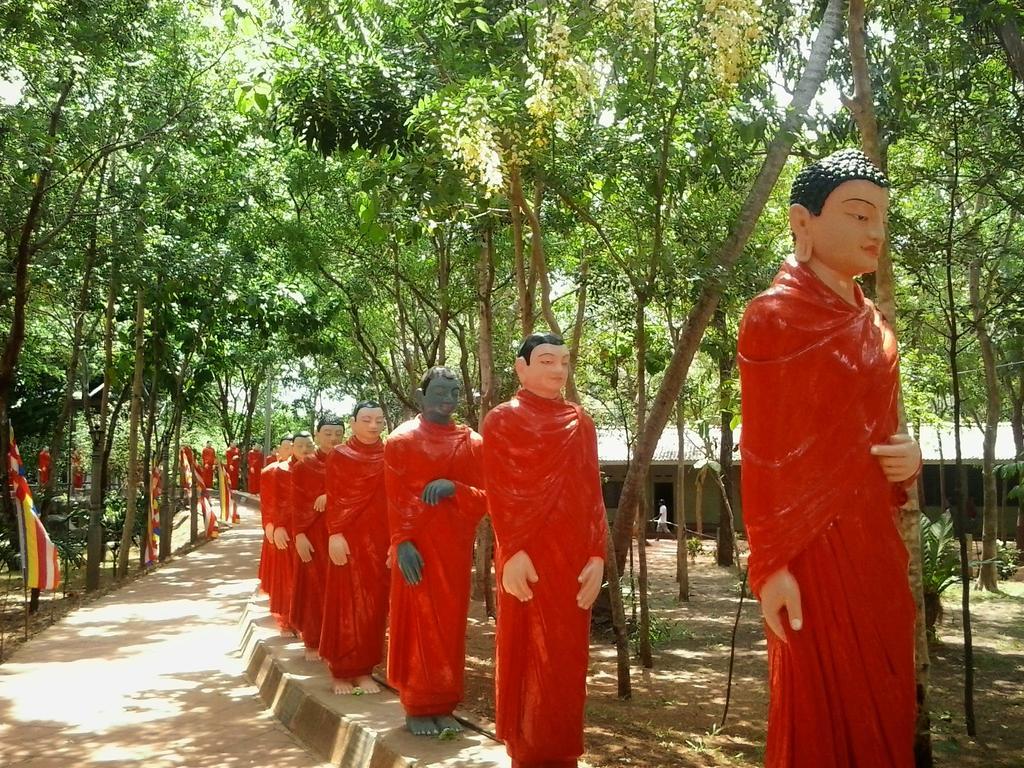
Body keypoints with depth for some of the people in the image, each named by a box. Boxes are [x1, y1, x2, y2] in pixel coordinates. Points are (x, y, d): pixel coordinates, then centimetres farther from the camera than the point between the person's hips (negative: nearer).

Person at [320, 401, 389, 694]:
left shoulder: (389, 457, 8)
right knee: (346, 604, 2)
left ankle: (364, 670, 17)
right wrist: (335, 535, -13)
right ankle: (342, 672, 11)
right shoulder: (338, 455, 0)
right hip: (349, 539, -3)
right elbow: (333, 499, -4)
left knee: (374, 604, 6)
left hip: (380, 540, 3)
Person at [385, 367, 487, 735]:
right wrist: (402, 542, -16)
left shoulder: (471, 443, 8)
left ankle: (443, 706, 18)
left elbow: (484, 498, 4)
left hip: (456, 548, 3)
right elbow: (394, 499, -5)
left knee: (450, 625, 7)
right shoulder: (401, 440, -1)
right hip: (417, 548, -3)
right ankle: (417, 707, 12)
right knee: (418, 624, 1)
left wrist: (454, 488, -15)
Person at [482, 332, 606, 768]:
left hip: (574, 557, 4)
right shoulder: (502, 420, 1)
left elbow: (593, 493, 8)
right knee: (529, 655, 2)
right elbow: (498, 493, -7)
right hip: (527, 556, -4)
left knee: (567, 658, 9)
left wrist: (597, 555, -1)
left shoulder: (580, 423, 13)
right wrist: (513, 552, -17)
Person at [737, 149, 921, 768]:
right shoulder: (775, 317, -11)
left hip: (876, 535, 8)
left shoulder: (872, 322, 12)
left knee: (882, 704, 14)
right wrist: (771, 563, -16)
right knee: (828, 710, 3)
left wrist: (909, 453, -2)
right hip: (816, 539, -7)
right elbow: (764, 452, -14)